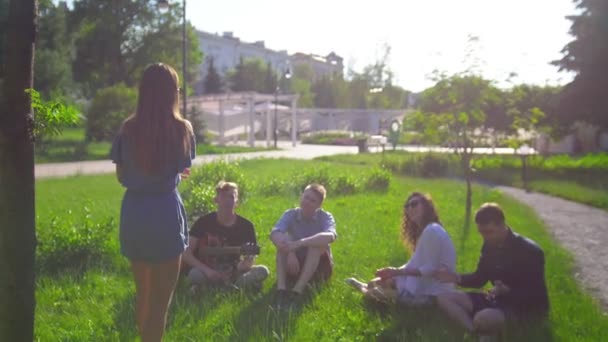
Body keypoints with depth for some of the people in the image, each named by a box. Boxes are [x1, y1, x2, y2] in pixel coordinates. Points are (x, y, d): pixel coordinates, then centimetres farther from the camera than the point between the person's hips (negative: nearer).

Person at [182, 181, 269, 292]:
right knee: (194, 274, -36)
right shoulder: (204, 222, -8)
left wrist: (246, 263, -29)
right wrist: (207, 270, -25)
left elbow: (250, 257, -4)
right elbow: (186, 254, -11)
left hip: (233, 272, 3)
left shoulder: (246, 226, -3)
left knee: (262, 271, -23)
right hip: (207, 272, -3)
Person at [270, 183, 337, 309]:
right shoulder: (290, 214, -7)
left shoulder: (325, 217, -13)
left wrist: (298, 243, -49)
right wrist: (290, 252, -45)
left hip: (319, 267, -2)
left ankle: (297, 291, -40)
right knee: (282, 240, -23)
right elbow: (274, 234, -27)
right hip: (295, 266, 2)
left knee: (317, 243, -30)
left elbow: (330, 236, -38)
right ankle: (281, 288, -37)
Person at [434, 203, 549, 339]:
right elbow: (480, 278, 13)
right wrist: (457, 278, -6)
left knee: (483, 318, -41)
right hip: (500, 300, 9)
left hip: (527, 308, -9)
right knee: (444, 298, -3)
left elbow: (535, 294, -19)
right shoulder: (490, 245, 4)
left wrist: (507, 291, -36)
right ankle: (479, 333, -22)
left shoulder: (529, 251, -18)